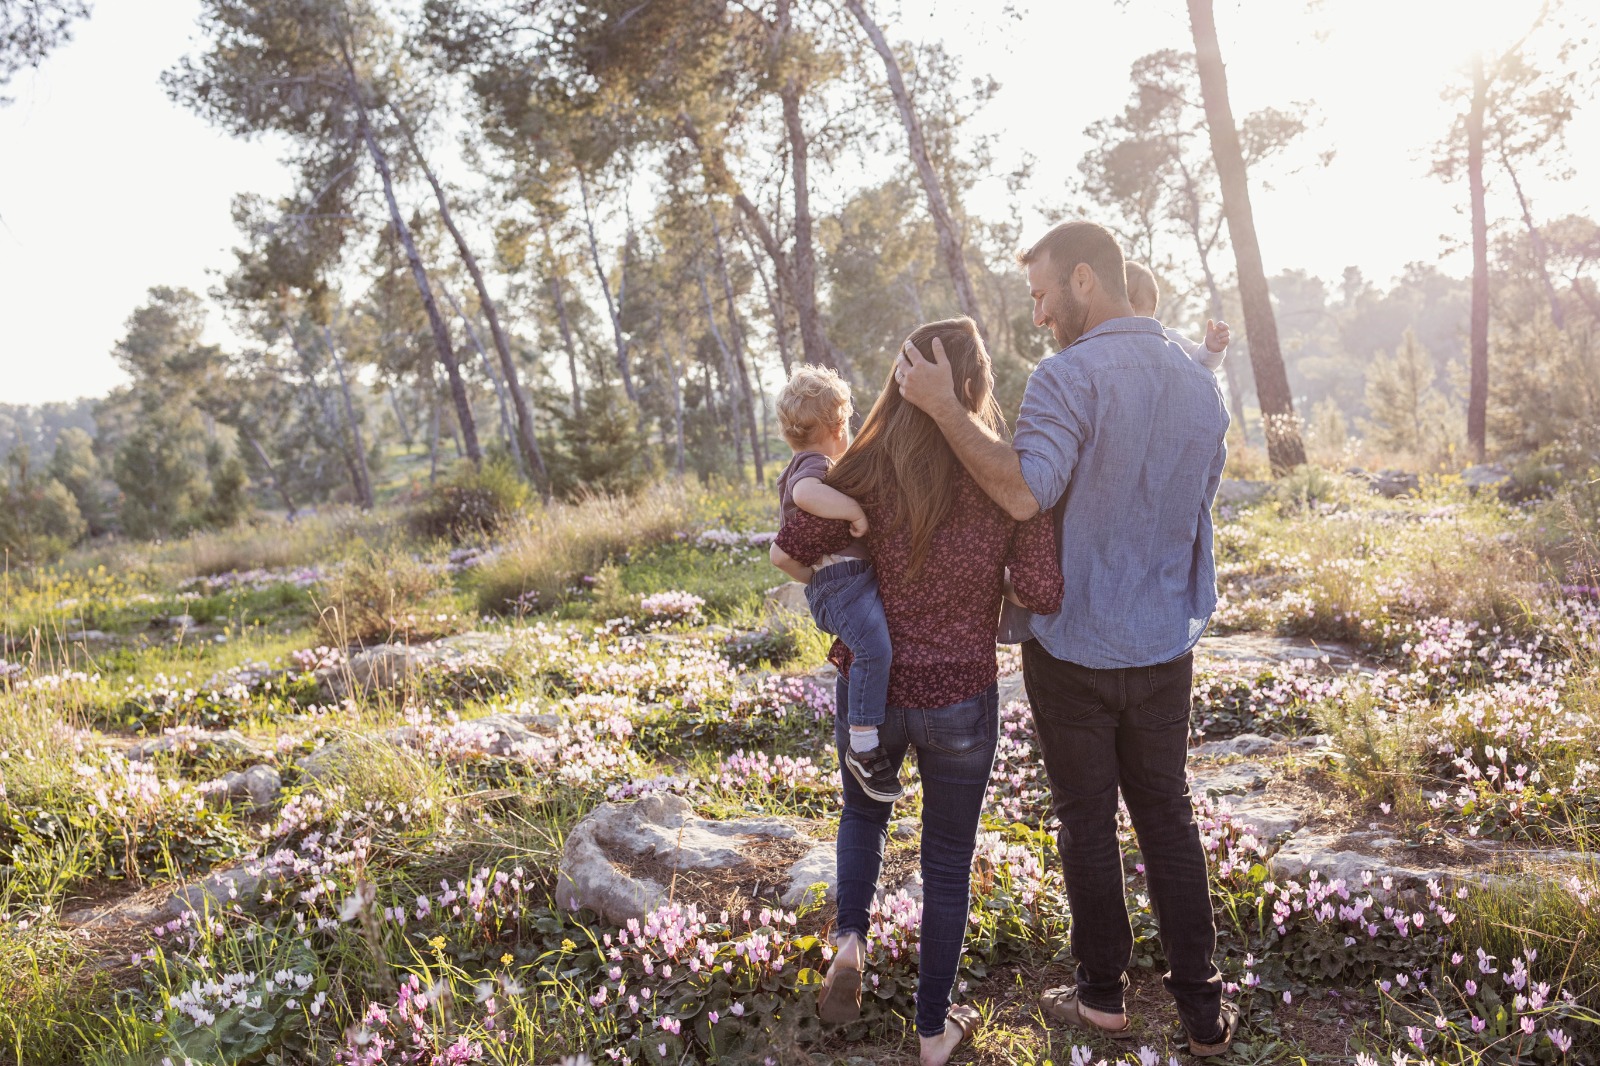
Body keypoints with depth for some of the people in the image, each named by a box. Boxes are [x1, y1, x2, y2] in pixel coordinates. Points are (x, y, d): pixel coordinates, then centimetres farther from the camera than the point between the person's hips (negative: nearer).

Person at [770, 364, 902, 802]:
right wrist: (856, 511, -27)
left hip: (858, 577, 11)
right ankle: (863, 748, -26)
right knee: (874, 647, -28)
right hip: (839, 580, -11)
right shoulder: (814, 464, -9)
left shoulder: (803, 467, 24)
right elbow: (806, 493, -36)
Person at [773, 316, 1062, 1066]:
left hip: (869, 686, 1)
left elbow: (792, 550, -10)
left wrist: (843, 555, 11)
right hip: (960, 698, -1)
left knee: (864, 814, 31)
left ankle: (850, 938, 9)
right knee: (947, 861, 18)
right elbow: (1042, 594, -14)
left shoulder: (873, 467, -10)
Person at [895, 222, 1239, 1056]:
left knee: (1087, 821, 11)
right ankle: (1202, 1009, 22)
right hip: (1165, 647, 6)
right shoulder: (1200, 384, 5)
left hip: (1073, 648, -5)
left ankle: (1103, 994, 26)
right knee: (1168, 818, 16)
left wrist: (940, 406, -26)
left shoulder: (1070, 376, -18)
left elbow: (1024, 492, -31)